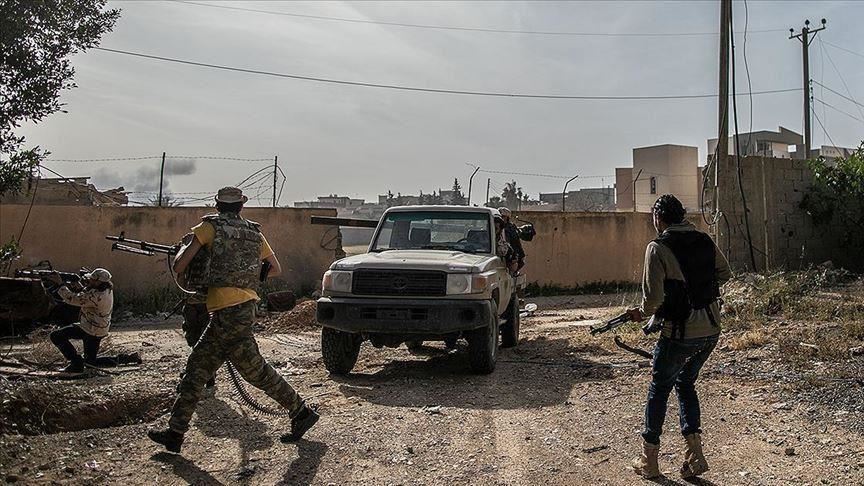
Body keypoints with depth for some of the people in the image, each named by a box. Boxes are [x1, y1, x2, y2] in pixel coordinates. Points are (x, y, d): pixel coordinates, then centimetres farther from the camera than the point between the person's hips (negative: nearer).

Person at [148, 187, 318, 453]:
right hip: (245, 307, 7)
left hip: (227, 312, -7)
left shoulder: (211, 226, -3)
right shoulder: (254, 233, 14)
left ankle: (301, 412, 8)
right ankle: (175, 432, 16)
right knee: (197, 367, 13)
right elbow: (276, 269, 22)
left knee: (255, 370, 1)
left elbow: (179, 267, -4)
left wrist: (182, 249, 16)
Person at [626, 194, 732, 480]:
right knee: (686, 384, 22)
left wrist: (642, 313, 2)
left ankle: (649, 461, 19)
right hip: (712, 330, 6)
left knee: (659, 390, 11)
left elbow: (654, 296, -17)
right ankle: (694, 453, 14)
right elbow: (725, 273, 20)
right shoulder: (705, 241, 6)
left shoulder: (658, 248, -14)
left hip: (680, 332, -6)